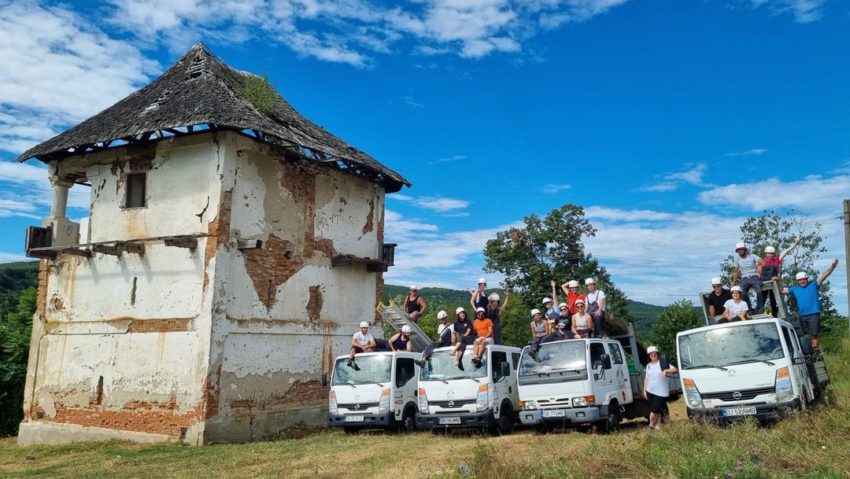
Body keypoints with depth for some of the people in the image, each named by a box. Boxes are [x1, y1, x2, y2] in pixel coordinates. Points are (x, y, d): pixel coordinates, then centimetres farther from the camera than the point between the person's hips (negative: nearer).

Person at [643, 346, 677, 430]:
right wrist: (644, 390, 11)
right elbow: (646, 379, 18)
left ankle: (652, 425, 9)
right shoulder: (648, 366, 13)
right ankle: (658, 426, 16)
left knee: (654, 410, -8)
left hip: (661, 392, -5)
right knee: (656, 411, 8)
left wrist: (666, 371, -25)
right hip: (650, 392, 5)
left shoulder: (663, 363, -3)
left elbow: (675, 370, -10)